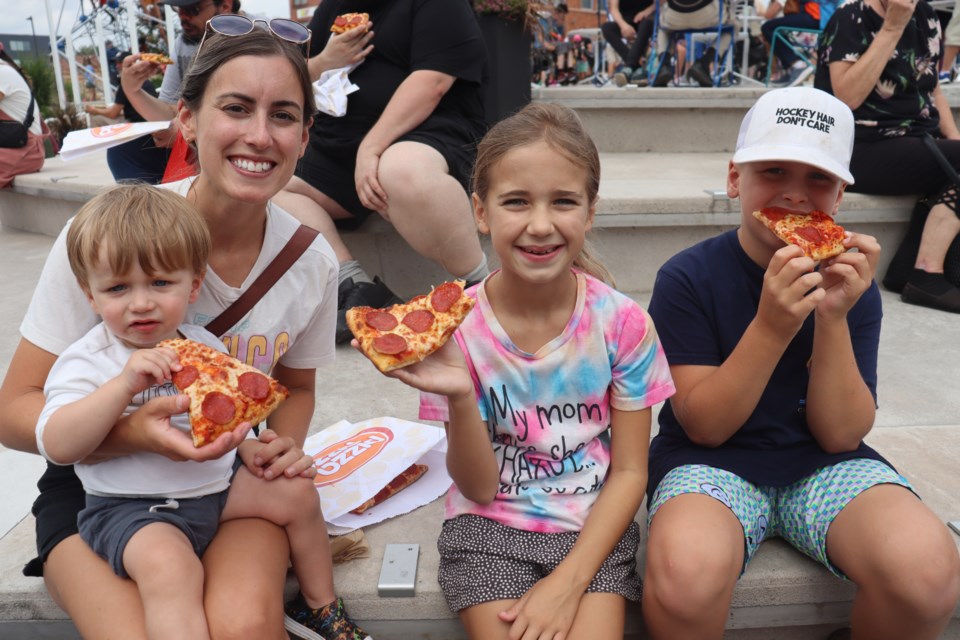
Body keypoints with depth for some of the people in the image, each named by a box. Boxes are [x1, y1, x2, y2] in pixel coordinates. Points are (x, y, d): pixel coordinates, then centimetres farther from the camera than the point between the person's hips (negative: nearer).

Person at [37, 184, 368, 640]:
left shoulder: (205, 346, 6)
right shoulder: (87, 362, -11)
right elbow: (57, 446, -24)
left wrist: (247, 448, 0)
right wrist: (125, 383, -35)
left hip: (217, 483, 6)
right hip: (132, 505, -6)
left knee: (296, 492, 4)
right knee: (168, 564, -34)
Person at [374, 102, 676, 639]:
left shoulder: (623, 323, -12)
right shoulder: (457, 329, -12)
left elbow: (629, 471, -5)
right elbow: (479, 488, -9)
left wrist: (568, 581, -14)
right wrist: (459, 397, -27)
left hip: (594, 527, 0)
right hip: (491, 525, 0)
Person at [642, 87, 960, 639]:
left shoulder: (851, 283, -1)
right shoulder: (686, 278, -10)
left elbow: (839, 434, -6)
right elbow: (705, 427, -13)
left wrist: (833, 318, -20)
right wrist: (771, 326, -27)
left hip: (824, 466, 4)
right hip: (712, 463, -3)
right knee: (686, 575, -35)